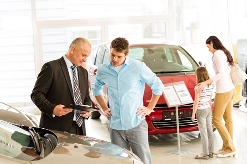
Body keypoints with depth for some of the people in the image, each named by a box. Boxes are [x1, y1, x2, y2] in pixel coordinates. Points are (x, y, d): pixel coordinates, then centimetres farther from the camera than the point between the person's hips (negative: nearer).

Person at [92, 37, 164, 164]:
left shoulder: (138, 67, -6)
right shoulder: (102, 70, 4)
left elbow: (158, 86, 5)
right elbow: (96, 90, 23)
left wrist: (150, 108, 3)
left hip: (136, 124, -3)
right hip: (115, 126, 3)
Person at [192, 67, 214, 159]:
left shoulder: (198, 87, -15)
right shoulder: (210, 86, 5)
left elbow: (196, 102, -14)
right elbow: (210, 99, 13)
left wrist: (193, 114, -8)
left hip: (201, 110, -7)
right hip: (208, 109, 7)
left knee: (203, 132, -4)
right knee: (209, 131, 10)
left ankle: (205, 153, -1)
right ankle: (211, 152, 16)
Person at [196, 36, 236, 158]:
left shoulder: (217, 54, -12)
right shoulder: (224, 53, 16)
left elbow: (221, 73, -21)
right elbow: (226, 72, 14)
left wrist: (206, 83, -24)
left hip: (223, 91, -10)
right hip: (230, 89, 10)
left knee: (216, 120, -3)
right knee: (228, 119, 10)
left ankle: (230, 148, 0)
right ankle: (227, 147, 16)